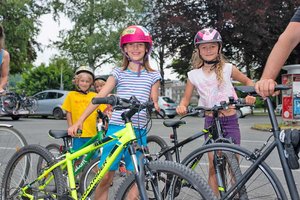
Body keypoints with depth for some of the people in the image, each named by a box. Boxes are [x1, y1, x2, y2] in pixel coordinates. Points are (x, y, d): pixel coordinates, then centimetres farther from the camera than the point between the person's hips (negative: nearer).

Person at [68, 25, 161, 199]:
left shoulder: (153, 75, 10)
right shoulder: (119, 73, 9)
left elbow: (154, 102, 11)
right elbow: (99, 97, 3)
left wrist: (154, 106, -14)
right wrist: (79, 121, -4)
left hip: (138, 132, 0)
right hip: (116, 128, 0)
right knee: (105, 178, 0)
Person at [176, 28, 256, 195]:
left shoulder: (227, 68, 0)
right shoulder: (194, 75, 3)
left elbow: (248, 81, 13)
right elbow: (186, 98, 9)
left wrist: (251, 94, -6)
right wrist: (181, 106, -13)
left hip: (230, 120, -1)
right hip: (211, 122, 1)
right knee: (214, 166, 3)